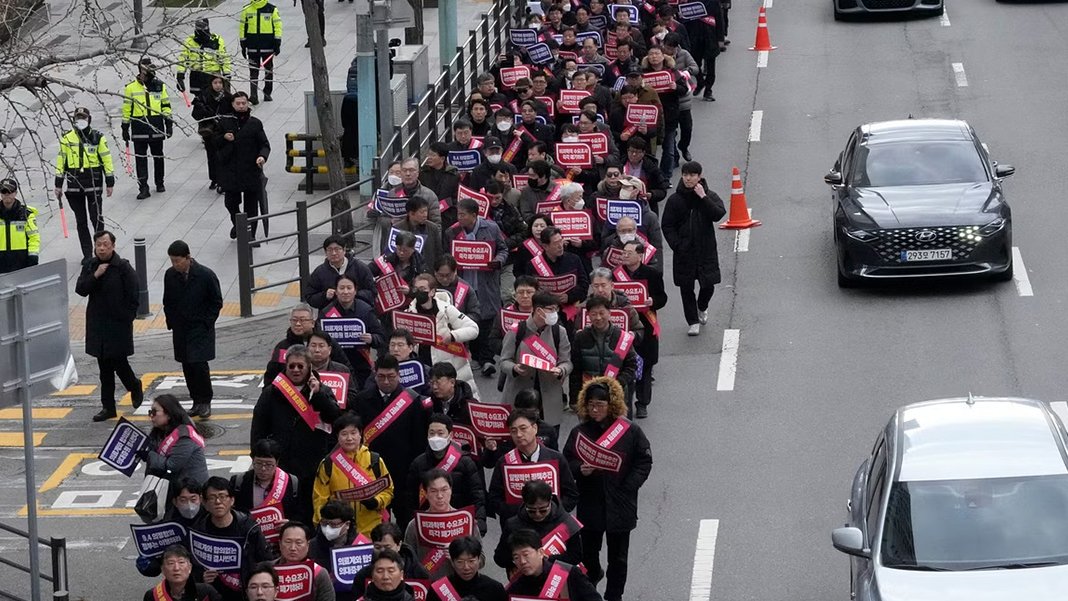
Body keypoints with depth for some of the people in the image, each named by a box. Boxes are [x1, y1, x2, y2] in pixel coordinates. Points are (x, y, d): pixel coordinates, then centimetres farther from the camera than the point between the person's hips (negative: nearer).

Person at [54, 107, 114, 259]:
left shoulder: (98, 138, 0)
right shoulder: (67, 138, 6)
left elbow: (107, 160, 3)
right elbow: (61, 161, 10)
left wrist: (110, 183, 1)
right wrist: (58, 185, 8)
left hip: (93, 182, -2)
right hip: (74, 184, 3)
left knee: (96, 217, -7)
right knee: (81, 221, 7)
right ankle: (87, 254, 14)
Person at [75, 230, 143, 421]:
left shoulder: (123, 267, -9)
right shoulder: (90, 266, 6)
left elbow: (133, 296, -7)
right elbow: (80, 289, -3)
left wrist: (128, 318, -10)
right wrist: (95, 275, -16)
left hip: (118, 324, -5)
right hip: (97, 325, 5)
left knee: (119, 362, -4)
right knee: (104, 367, 9)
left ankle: (135, 388, 28)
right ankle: (108, 407, 15)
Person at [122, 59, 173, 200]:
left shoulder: (160, 85, 6)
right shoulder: (131, 87, 1)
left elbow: (166, 105, 11)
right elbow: (126, 109, 4)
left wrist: (169, 123, 5)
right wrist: (125, 128, 3)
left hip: (157, 127, 2)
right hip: (139, 129, -2)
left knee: (158, 156, 12)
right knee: (140, 158, -4)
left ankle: (159, 183, 29)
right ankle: (143, 188, -3)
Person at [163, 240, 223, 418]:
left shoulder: (205, 275, -12)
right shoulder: (170, 275, -1)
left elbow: (217, 302, -3)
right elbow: (168, 303, 13)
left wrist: (206, 324, -8)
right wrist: (172, 324, 6)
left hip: (201, 329, -4)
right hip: (180, 330, 4)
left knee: (199, 365, -13)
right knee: (187, 367, 6)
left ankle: (205, 402, 1)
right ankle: (197, 402, 15)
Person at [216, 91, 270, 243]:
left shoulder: (255, 123, 1)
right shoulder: (225, 121, 3)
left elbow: (264, 144, 0)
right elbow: (215, 142, 11)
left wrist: (262, 156, -20)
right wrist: (224, 138, -10)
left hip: (251, 170, -1)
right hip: (230, 171, 1)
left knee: (251, 204, 2)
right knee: (231, 202, 8)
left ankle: (251, 235, 9)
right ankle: (236, 224, 37)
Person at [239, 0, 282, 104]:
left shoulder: (272, 9, -1)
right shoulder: (247, 9, 4)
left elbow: (277, 26, 0)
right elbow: (242, 27, 9)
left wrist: (277, 43, -6)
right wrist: (243, 45, 6)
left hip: (268, 45, -1)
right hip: (252, 47, 1)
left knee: (268, 69, 9)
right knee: (253, 71, -3)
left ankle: (267, 93, 21)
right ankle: (254, 95, -7)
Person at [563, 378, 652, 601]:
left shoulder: (630, 431, -8)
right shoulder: (580, 432, -4)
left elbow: (644, 462, -2)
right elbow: (567, 462, 3)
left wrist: (628, 486, -12)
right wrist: (580, 470, -18)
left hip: (619, 507, -1)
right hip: (589, 504, 1)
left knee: (618, 557, 8)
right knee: (588, 551, 13)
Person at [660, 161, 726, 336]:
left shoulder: (710, 197, -1)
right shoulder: (675, 200, 0)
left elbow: (718, 214, -18)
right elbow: (667, 225, 1)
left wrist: (703, 197, -21)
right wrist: (676, 245, -11)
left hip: (706, 250, 0)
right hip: (684, 252, 0)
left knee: (708, 285, 3)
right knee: (686, 287, 2)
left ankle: (702, 308, 36)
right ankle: (693, 322, 15)